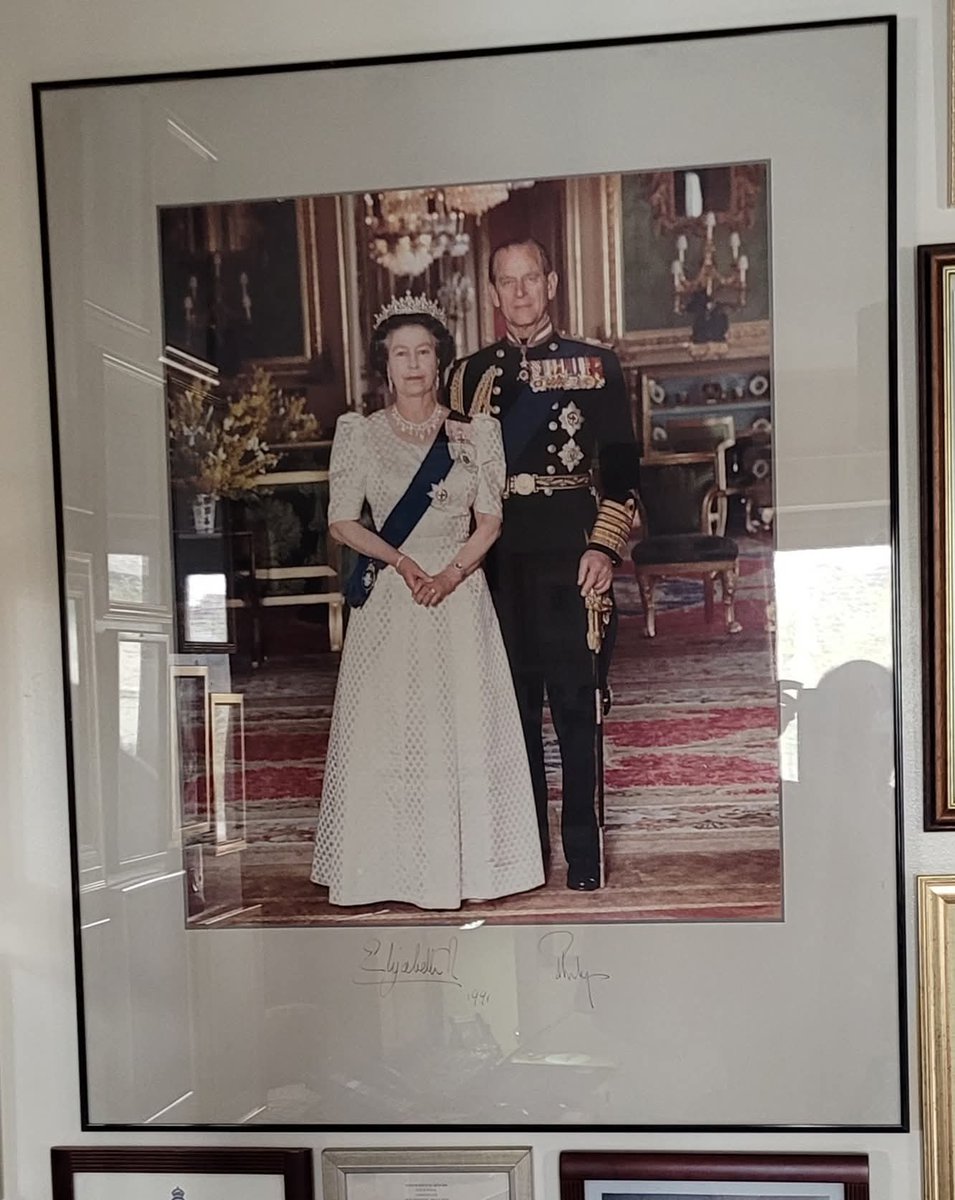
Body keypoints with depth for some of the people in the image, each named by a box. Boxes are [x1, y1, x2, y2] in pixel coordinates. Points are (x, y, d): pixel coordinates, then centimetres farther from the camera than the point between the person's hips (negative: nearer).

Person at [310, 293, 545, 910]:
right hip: (388, 601, 0)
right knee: (388, 728, 0)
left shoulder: (477, 432, 5)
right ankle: (398, 865, 10)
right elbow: (342, 521, 1)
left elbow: (489, 520, 2)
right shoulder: (359, 432, 4)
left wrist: (450, 574, -13)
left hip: (461, 594, 1)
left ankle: (471, 862, 11)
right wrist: (401, 561, -12)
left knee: (467, 726, 1)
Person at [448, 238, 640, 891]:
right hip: (496, 561, 3)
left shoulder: (596, 365, 6)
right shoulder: (470, 374, 14)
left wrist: (604, 547, -8)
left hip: (569, 559, -2)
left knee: (575, 705, -1)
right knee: (512, 707, 7)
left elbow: (621, 466, 3)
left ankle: (583, 854, 9)